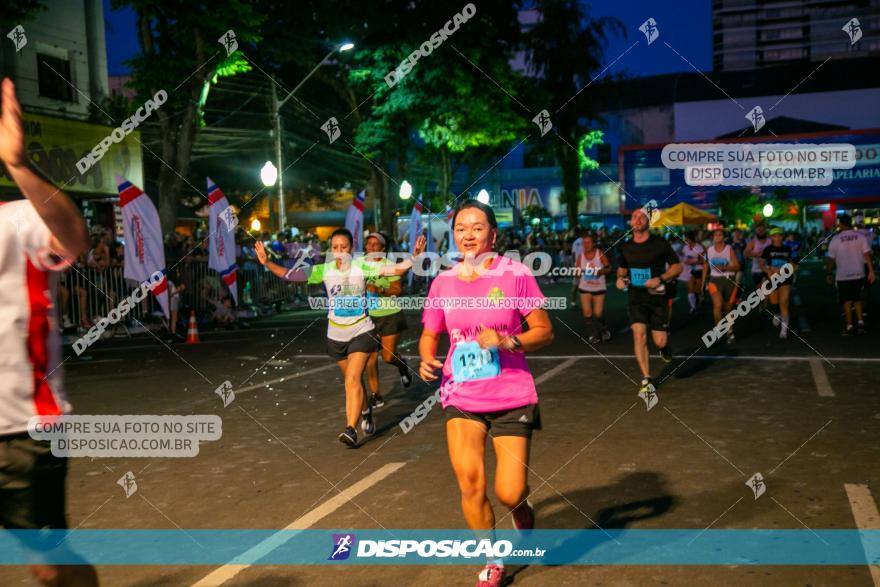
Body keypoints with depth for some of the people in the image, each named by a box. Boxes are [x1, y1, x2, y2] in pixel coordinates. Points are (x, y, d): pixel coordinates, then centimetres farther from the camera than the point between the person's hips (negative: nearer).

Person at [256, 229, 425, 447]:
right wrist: (267, 263, -17)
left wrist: (414, 257, -34)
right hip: (336, 335, 3)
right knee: (354, 380, 19)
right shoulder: (323, 270, -5)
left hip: (361, 332, -3)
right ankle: (366, 412, 46)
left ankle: (351, 430, -17)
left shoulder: (361, 266, -11)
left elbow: (395, 269, -19)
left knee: (353, 380, -17)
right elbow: (290, 275, -5)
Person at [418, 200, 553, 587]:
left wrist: (506, 341, -21)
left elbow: (544, 331, -4)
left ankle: (521, 510, 38)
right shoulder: (443, 283, 2)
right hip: (461, 398, 2)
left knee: (509, 494, -4)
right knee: (470, 486, -7)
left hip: (512, 398, -2)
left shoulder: (515, 274, -7)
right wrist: (426, 360, -8)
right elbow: (429, 335, 13)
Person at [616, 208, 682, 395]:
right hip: (636, 297, 2)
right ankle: (646, 380, -4)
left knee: (660, 342, -3)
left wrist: (660, 279, -16)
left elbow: (677, 266, -1)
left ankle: (664, 347, 38)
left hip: (657, 297, -2)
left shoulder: (660, 243, -6)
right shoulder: (625, 247, 5)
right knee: (639, 335, -15)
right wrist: (620, 277, -1)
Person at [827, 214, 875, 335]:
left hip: (843, 276, -2)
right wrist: (871, 271, -7)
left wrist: (830, 273, 8)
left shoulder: (836, 239, -7)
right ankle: (860, 322, 8)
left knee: (847, 300, 6)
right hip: (859, 274, 2)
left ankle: (849, 326, 5)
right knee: (857, 298, 19)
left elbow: (831, 259, -4)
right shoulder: (861, 237, -4)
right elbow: (867, 255, -9)